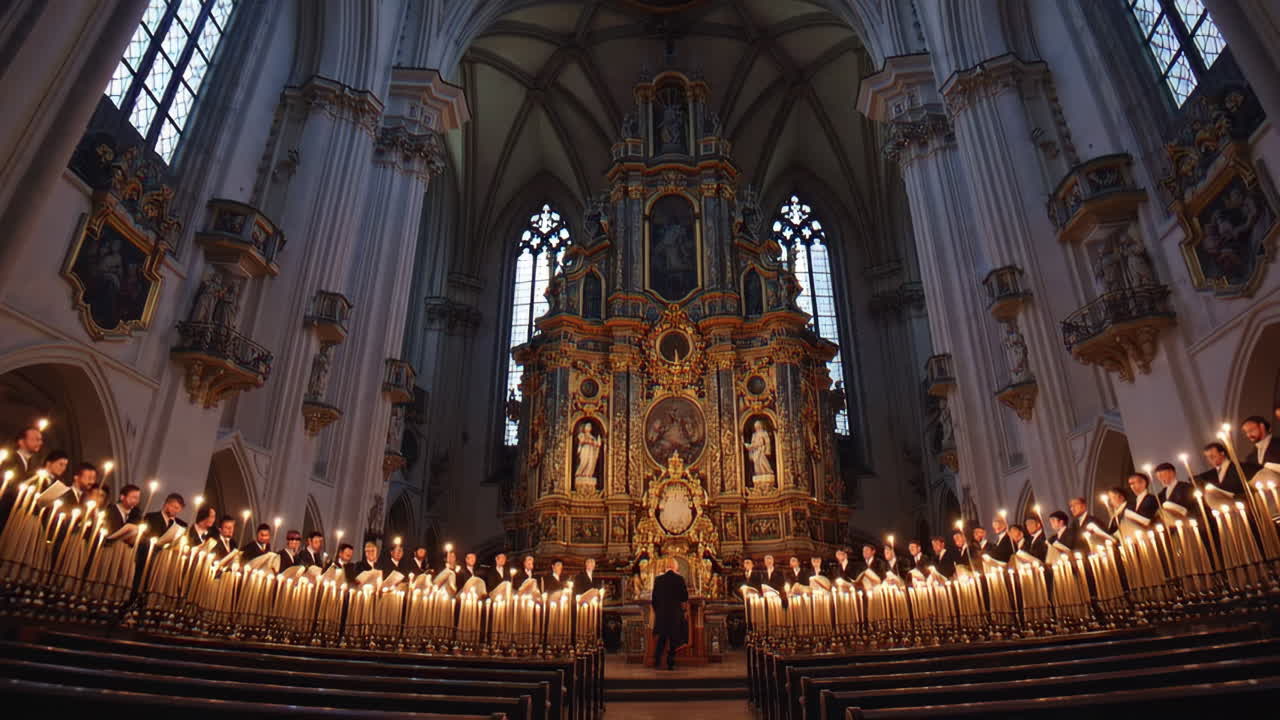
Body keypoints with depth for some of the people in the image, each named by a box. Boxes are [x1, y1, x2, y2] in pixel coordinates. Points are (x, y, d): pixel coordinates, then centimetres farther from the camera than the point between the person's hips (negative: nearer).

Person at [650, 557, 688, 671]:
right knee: (673, 639, 8)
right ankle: (670, 663, 7)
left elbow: (654, 598, 3)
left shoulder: (658, 579, -2)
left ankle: (657, 660, 14)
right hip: (675, 614, -2)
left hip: (661, 613, 3)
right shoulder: (679, 579, -10)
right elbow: (685, 598, -8)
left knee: (661, 638, 18)